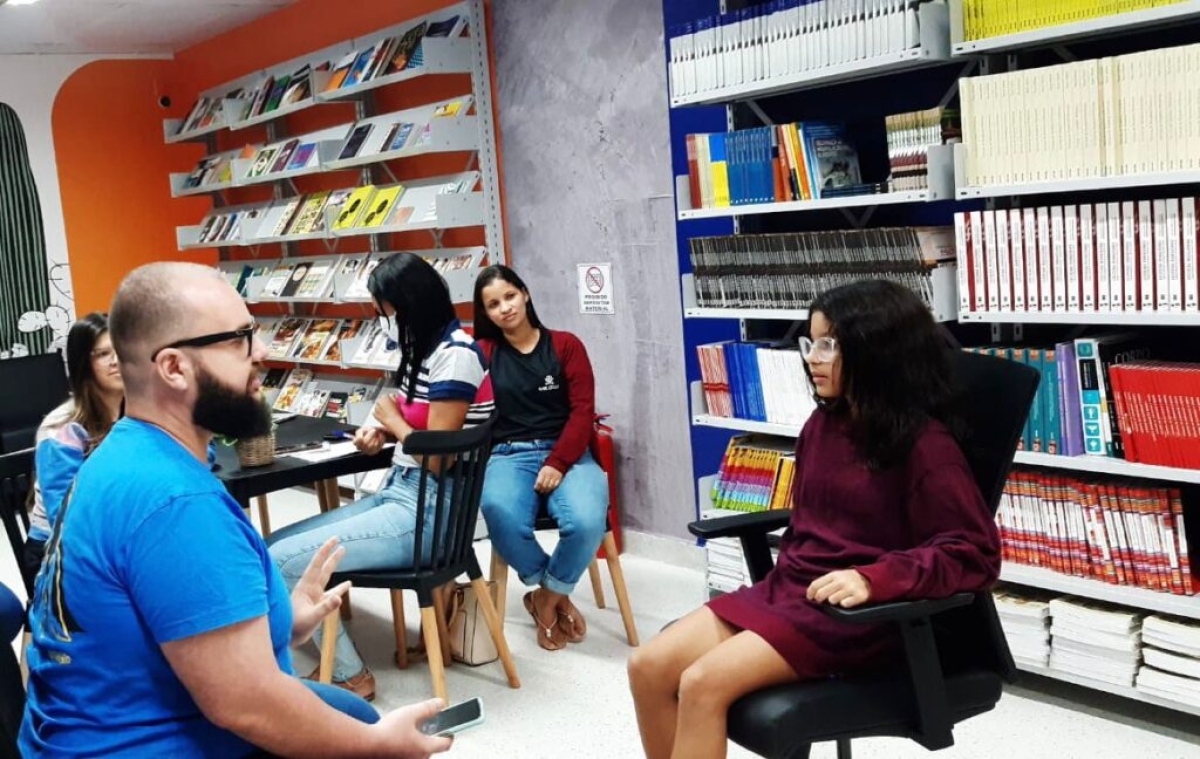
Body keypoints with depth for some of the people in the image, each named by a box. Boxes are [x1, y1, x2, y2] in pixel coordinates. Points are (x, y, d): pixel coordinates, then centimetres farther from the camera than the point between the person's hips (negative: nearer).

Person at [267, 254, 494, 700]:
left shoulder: (455, 355, -17)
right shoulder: (427, 349, 13)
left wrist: (393, 420, -4)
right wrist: (384, 432, 5)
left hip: (427, 513, -10)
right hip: (398, 495, 10)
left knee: (280, 562, -14)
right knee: (272, 548, 3)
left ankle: (350, 676, 1)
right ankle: (334, 661, 7)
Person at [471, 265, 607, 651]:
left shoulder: (565, 345, 9)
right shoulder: (483, 352, 9)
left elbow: (583, 411, 0)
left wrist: (557, 464, -12)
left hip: (565, 454, 0)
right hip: (508, 456, 0)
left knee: (586, 521, -32)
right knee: (500, 513, -36)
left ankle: (547, 597, 0)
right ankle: (554, 594, -7)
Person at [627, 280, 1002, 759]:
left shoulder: (923, 442, -13)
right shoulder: (822, 425, 11)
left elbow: (975, 554, -17)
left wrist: (873, 580, -29)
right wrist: (787, 573, 7)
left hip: (860, 615, -8)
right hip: (787, 588, 8)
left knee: (703, 684, -23)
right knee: (649, 668, -7)